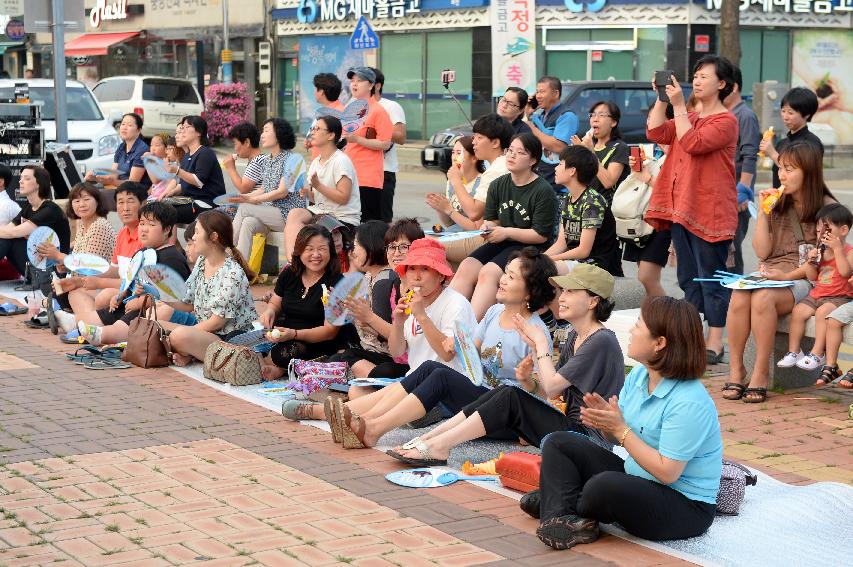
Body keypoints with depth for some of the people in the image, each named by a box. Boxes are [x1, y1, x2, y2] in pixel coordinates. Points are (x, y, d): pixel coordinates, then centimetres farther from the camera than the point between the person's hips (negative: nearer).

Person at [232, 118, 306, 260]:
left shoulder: (293, 159, -8)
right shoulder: (267, 160, 18)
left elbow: (282, 192, -13)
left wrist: (253, 199, -14)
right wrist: (245, 197, 0)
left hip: (289, 215, -6)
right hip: (269, 213, 6)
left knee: (244, 208, -20)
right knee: (247, 223, -26)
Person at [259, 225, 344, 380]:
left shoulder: (336, 283, -10)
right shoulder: (289, 274, 8)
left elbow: (330, 331, -13)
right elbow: (275, 304, 21)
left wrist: (294, 334, -27)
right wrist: (269, 311, -5)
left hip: (318, 345, -5)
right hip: (283, 336, 6)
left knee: (283, 352, -36)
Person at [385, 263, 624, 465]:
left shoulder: (602, 341, -14)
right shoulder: (574, 336, 16)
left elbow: (551, 387, -17)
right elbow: (543, 392, 14)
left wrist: (542, 344, -5)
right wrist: (528, 380, -6)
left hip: (588, 436, -9)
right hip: (568, 425, 9)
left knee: (512, 398, -20)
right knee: (503, 393, -7)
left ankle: (437, 446, -18)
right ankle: (427, 439, -12)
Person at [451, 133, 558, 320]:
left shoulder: (543, 191, -9)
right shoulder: (498, 185, 11)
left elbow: (541, 235, -11)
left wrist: (507, 232, -15)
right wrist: (488, 227, -5)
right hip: (502, 243, 7)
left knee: (488, 272, -29)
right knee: (466, 268, -19)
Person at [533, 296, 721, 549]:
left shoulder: (689, 403, -26)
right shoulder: (637, 376, 1)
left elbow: (666, 472, -27)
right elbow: (619, 433, 7)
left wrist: (620, 429, -22)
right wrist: (604, 418, -16)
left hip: (685, 507, -9)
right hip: (637, 479, 9)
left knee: (604, 485, -37)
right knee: (558, 443, 3)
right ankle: (561, 519, -21)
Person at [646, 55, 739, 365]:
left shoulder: (725, 121, -8)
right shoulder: (688, 118, 19)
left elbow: (692, 143, -21)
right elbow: (656, 133, 6)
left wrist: (678, 106, -17)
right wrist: (661, 99, 2)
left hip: (709, 212, -8)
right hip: (681, 209, 9)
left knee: (711, 277, -5)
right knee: (689, 278, 13)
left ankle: (715, 342, -2)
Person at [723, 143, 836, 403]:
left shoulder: (827, 207, 1)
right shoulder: (778, 205, 16)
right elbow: (762, 252, 9)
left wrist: (787, 276, -15)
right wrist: (762, 213, 2)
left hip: (803, 281, -4)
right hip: (769, 275, 4)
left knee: (762, 298, -36)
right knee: (739, 297, -30)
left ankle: (760, 374, -27)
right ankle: (735, 367, -20)